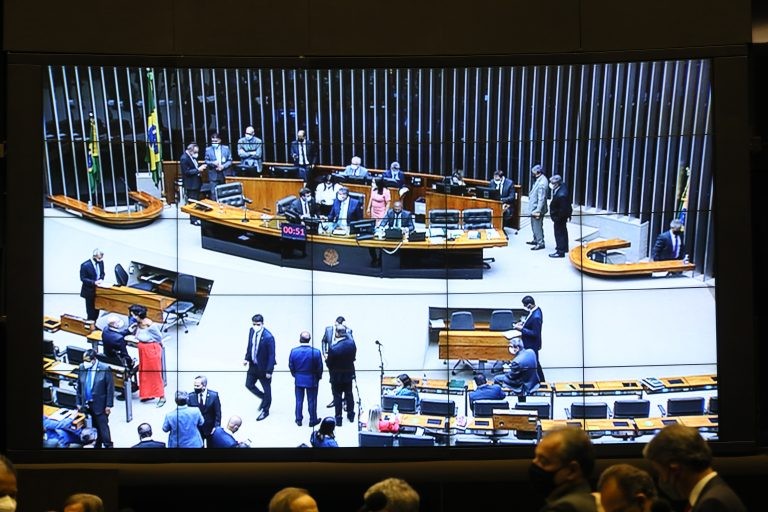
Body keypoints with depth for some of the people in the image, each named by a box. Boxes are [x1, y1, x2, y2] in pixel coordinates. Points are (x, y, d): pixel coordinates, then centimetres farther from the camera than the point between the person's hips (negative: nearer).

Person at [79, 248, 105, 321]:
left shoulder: (100, 262, -2)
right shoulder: (85, 265, -20)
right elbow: (83, 279, -15)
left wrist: (101, 279, -10)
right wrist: (94, 282, -25)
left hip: (98, 290, 6)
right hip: (89, 291, -6)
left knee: (97, 310, 11)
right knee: (91, 312, 1)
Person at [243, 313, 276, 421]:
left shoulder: (268, 337, -27)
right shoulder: (252, 331, -7)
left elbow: (271, 355, -22)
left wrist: (269, 371, -20)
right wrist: (247, 358, 2)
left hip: (263, 367, -7)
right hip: (253, 365, 7)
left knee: (266, 389, 10)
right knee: (249, 384, 17)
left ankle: (265, 410, 28)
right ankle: (265, 398, 40)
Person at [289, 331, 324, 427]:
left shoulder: (294, 351, -13)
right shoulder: (316, 352, -19)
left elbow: (291, 366, -2)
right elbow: (319, 368, -10)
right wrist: (318, 377, 9)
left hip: (298, 380, 2)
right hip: (312, 380, -2)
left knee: (299, 400, 15)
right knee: (312, 401, 10)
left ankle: (298, 419, 22)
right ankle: (313, 420, 19)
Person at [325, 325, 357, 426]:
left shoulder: (333, 348, -26)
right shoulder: (352, 343, -14)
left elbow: (329, 363, -16)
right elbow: (353, 357, -1)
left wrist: (327, 360, 4)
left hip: (337, 376, -4)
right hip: (349, 374, 4)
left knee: (337, 397, 7)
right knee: (349, 395, 20)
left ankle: (338, 419, 11)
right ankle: (351, 415, 32)